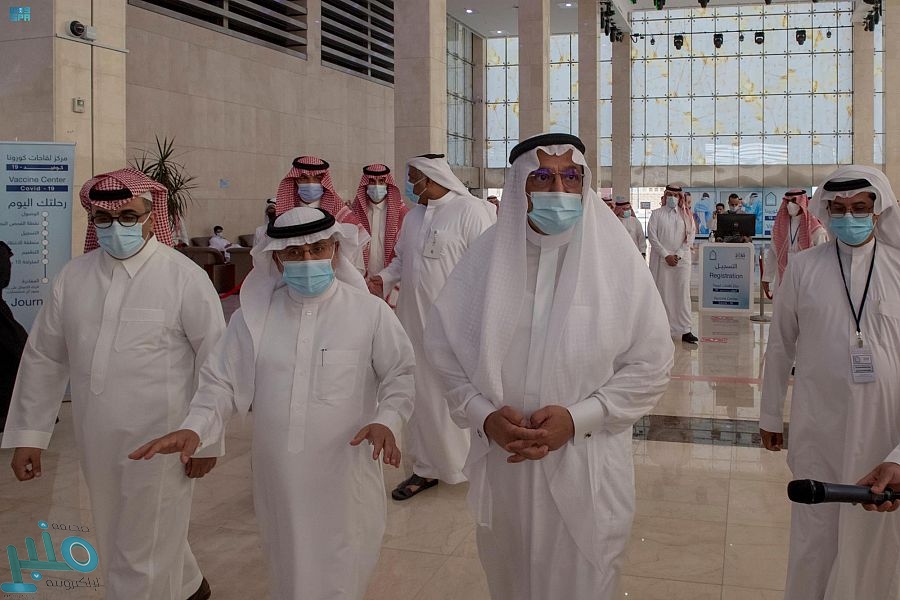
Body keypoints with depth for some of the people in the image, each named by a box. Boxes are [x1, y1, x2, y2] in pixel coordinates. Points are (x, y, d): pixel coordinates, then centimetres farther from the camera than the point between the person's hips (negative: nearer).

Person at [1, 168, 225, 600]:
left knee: (143, 557, 5)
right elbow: (43, 357, 8)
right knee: (116, 544, 24)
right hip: (96, 443, 6)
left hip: (160, 443, -6)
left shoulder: (184, 277, -13)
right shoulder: (74, 276, 1)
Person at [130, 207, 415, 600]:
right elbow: (222, 383, 4)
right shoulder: (254, 316, 1)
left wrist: (387, 420, -18)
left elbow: (402, 373, -2)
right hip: (278, 477, 3)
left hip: (344, 476, -2)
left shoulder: (370, 312, -5)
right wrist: (194, 428, -12)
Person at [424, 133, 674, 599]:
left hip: (586, 472, -2)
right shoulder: (485, 258, -2)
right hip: (502, 468, 2)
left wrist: (578, 418, -16)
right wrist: (484, 415, -13)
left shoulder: (617, 260, -6)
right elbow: (442, 346, 2)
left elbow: (651, 364, -5)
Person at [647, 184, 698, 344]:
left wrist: (678, 255, -7)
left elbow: (690, 237, 5)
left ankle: (685, 331, 1)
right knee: (663, 293, -2)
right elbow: (652, 235, -2)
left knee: (683, 293, -2)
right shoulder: (656, 214, 7)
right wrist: (666, 255, -10)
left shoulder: (687, 215, 11)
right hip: (661, 258, -1)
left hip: (682, 258, 1)